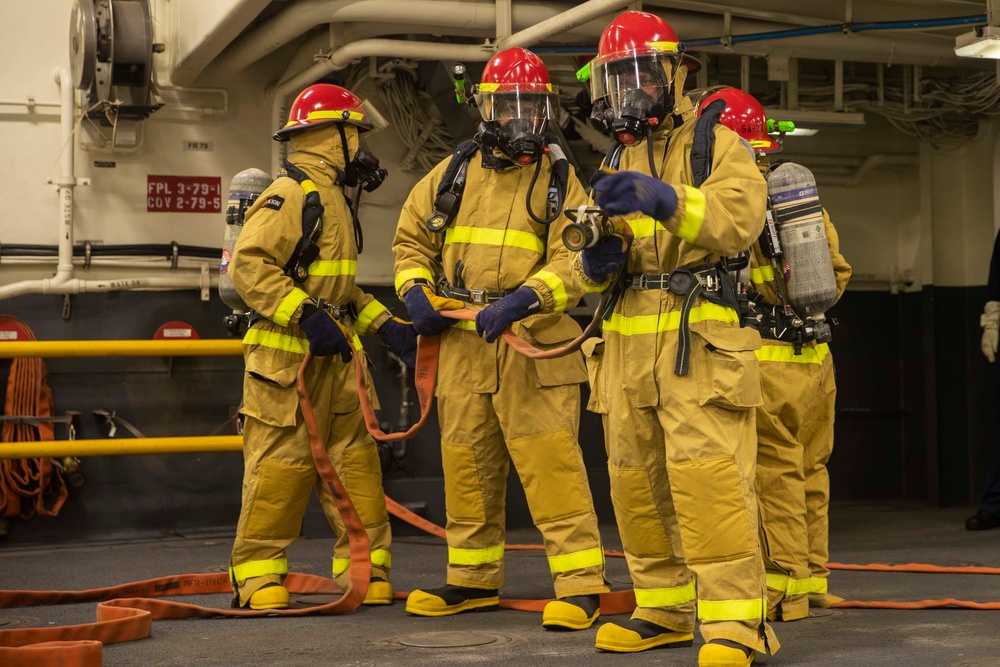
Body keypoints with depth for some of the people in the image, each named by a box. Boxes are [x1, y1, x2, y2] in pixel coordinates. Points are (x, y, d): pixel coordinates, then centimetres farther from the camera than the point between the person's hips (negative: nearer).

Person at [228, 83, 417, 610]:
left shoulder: (331, 197, 21)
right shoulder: (291, 195, -12)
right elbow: (248, 265, -22)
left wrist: (384, 324, 17)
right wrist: (307, 316, -27)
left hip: (336, 360, 9)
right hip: (286, 361, -9)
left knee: (355, 465, 8)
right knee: (278, 469, -3)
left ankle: (365, 573, 14)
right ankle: (258, 577, 7)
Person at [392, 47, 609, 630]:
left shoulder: (560, 181, 2)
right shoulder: (452, 174, 12)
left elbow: (574, 262, -9)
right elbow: (411, 238, 20)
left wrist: (523, 299, -25)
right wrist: (416, 289, 1)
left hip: (532, 345, -4)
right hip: (463, 347, 5)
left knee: (550, 463, -11)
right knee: (466, 465, 12)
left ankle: (581, 584, -7)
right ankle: (474, 580, 26)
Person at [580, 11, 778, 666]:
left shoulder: (717, 145, 4)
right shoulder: (615, 163, 23)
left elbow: (742, 217, -16)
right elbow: (592, 267, 20)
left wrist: (663, 199, -29)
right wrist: (595, 260, -5)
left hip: (698, 337, -7)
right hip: (627, 337, 7)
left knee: (706, 473, -16)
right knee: (636, 478, 8)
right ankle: (664, 609, 20)